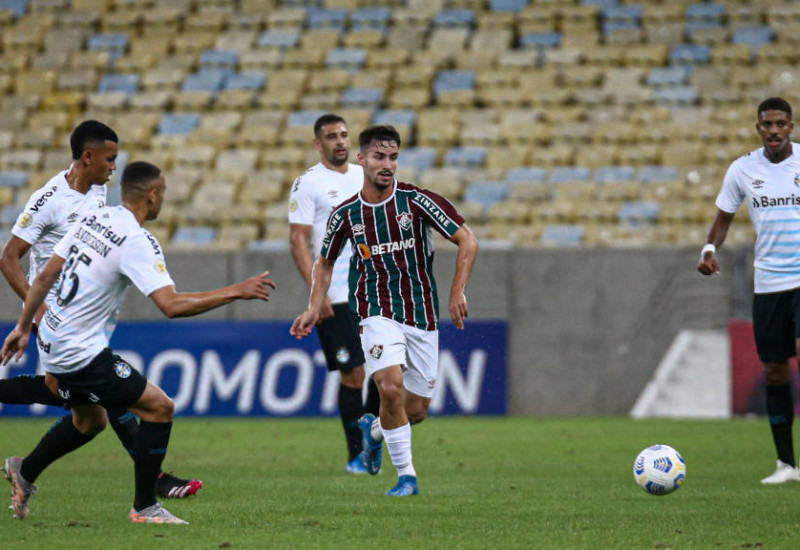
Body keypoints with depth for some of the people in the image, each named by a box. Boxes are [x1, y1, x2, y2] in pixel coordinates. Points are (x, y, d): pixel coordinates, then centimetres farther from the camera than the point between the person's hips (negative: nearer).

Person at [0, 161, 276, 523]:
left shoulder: (92, 219, 6)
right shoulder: (138, 242, -20)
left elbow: (45, 276, 11)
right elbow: (171, 305, -28)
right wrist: (236, 292, -22)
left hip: (51, 343, 9)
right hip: (82, 353, -9)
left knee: (89, 420, 29)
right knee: (159, 408, -5)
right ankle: (144, 507, -1)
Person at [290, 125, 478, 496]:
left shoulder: (416, 200, -8)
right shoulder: (346, 214, -1)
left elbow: (467, 240, -6)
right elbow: (325, 261, 16)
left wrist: (458, 291, -15)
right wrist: (314, 308, 5)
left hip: (423, 316, 1)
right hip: (376, 312, -1)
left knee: (417, 410, 5)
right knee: (391, 388, -25)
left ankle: (375, 430, 40)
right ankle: (406, 476, -10)